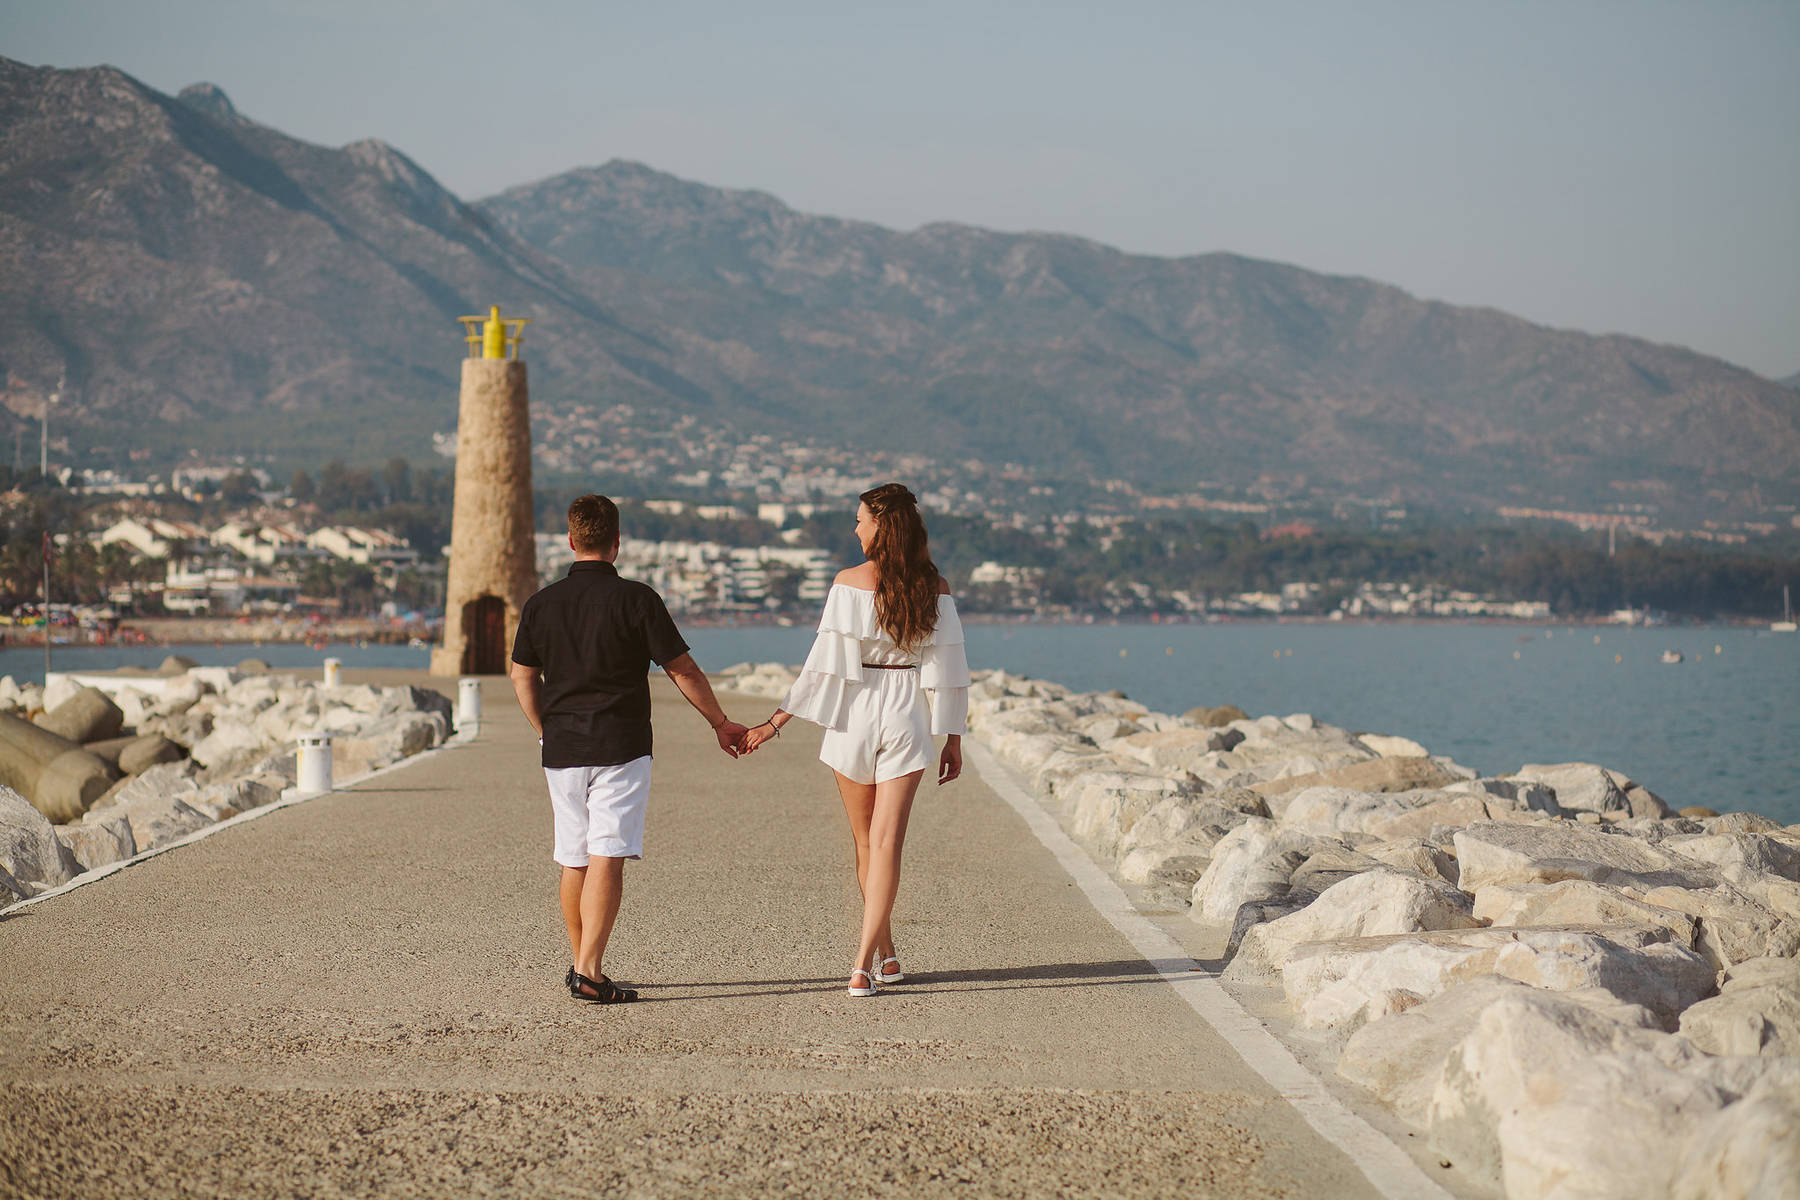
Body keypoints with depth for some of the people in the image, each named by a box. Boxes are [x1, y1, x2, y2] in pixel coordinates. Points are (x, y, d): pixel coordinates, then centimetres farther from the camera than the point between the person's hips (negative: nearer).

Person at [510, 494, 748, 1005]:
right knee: (607, 858, -7)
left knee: (573, 861, 14)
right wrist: (721, 723, 8)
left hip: (562, 751, 4)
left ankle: (579, 962, 26)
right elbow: (683, 670, -3)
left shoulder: (541, 604, 5)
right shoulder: (635, 599, -7)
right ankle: (589, 971, -16)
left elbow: (523, 676, 14)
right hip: (621, 747, -4)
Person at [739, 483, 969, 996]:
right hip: (908, 720, 1)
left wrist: (776, 722, -5)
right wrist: (953, 739, 8)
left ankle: (885, 955, 24)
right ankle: (866, 962, -12)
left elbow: (827, 663, -10)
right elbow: (947, 669, 1)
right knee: (888, 841, -1)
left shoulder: (850, 583, -8)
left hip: (855, 713, -1)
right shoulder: (934, 587, 0)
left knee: (866, 840, 14)